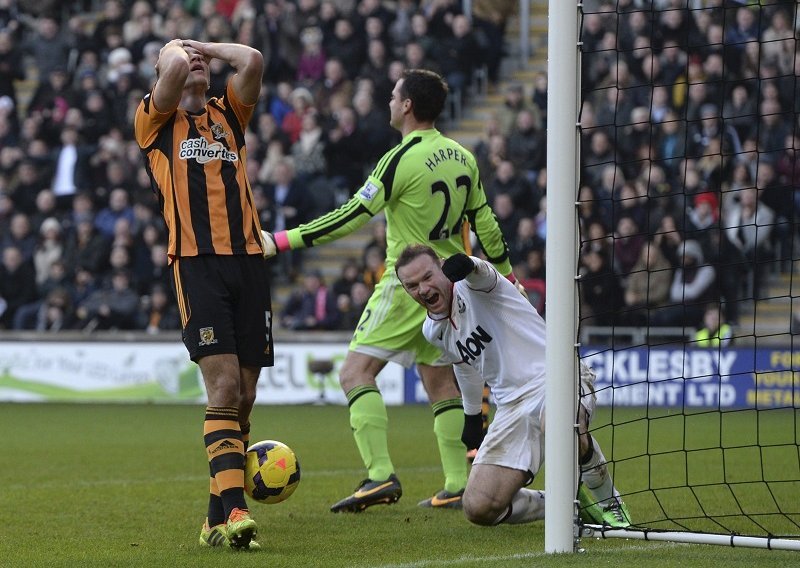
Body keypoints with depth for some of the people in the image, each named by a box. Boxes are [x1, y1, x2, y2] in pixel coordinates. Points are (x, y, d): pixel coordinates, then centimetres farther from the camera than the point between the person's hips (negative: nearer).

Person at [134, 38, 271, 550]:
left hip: (248, 258, 4)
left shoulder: (229, 114, 21)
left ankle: (218, 516, 11)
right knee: (224, 386, -17)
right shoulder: (157, 121, 10)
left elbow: (252, 61, 4)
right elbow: (172, 66, -8)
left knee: (244, 395, 3)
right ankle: (234, 510, -21)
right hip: (196, 262, -4)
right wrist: (177, 50, 14)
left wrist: (206, 46, 18)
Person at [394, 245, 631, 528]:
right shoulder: (433, 332, 14)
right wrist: (472, 415, 46)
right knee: (479, 509, -11)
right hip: (512, 406, 7)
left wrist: (467, 265, -59)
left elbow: (482, 274, -35)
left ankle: (608, 501, -13)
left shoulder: (470, 285, -8)